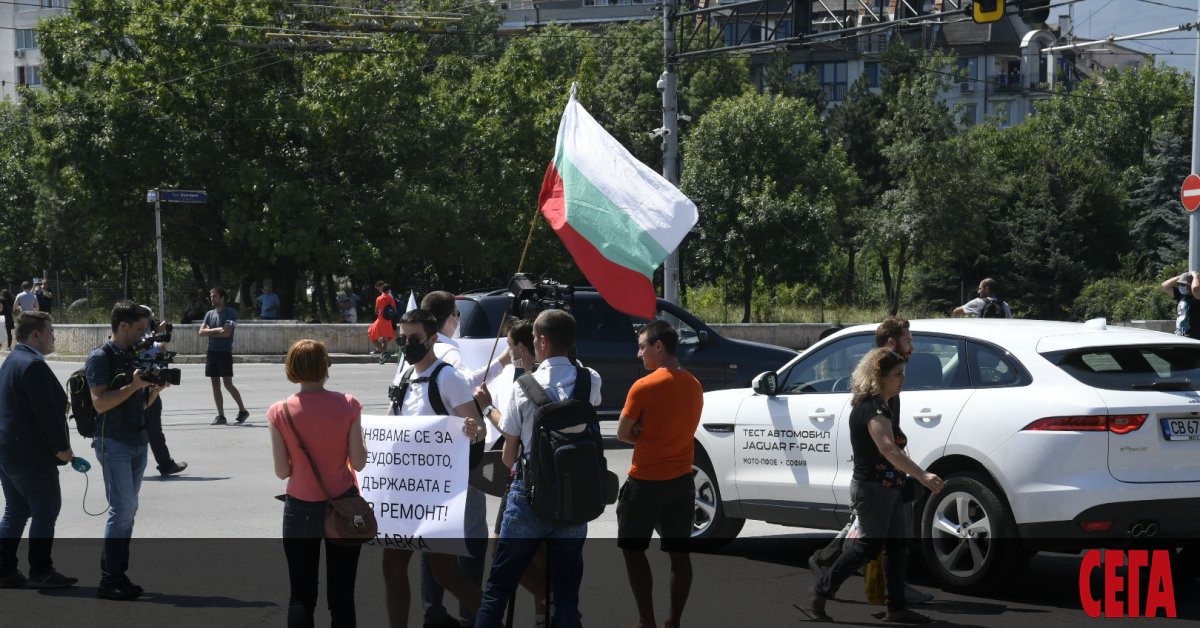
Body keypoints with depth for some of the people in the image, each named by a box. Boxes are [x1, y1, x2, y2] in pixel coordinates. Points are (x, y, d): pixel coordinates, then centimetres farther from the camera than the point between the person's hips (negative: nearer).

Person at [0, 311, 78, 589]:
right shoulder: (33, 365, -17)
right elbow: (46, 410, -21)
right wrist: (61, 447, -16)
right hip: (32, 454, -10)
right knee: (46, 511, -3)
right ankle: (40, 572, -1)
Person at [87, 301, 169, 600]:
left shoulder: (134, 357, 13)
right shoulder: (101, 358, -9)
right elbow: (100, 403, -18)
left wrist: (155, 388, 1)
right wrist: (134, 385, -21)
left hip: (137, 441, 8)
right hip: (113, 441, -8)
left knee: (127, 510, 8)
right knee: (123, 508, -11)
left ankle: (118, 575, 13)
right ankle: (108, 581, -7)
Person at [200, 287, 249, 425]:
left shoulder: (230, 313, -6)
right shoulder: (210, 314, 12)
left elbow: (226, 333, -17)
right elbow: (201, 332, 3)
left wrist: (210, 332, -6)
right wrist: (217, 330, -10)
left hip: (225, 352, -6)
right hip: (212, 352, 6)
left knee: (227, 383, -8)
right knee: (215, 384, 5)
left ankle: (242, 410, 5)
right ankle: (221, 416, 9)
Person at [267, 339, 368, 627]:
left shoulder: (279, 412, -8)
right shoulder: (347, 405, -10)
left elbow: (282, 471, -6)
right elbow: (359, 462, -7)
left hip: (301, 509, 0)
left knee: (301, 597, 9)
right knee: (341, 596, 7)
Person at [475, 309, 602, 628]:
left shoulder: (525, 386, -8)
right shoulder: (589, 381, 0)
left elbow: (509, 456, -1)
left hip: (530, 494, -3)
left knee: (499, 586, 5)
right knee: (567, 592, 6)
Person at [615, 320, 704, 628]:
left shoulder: (643, 387, -16)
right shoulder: (694, 386, 4)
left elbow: (623, 434, -9)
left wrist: (640, 435, 6)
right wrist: (648, 436, 0)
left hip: (646, 482, -6)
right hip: (682, 482, 6)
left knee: (633, 550, 7)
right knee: (679, 553, 8)